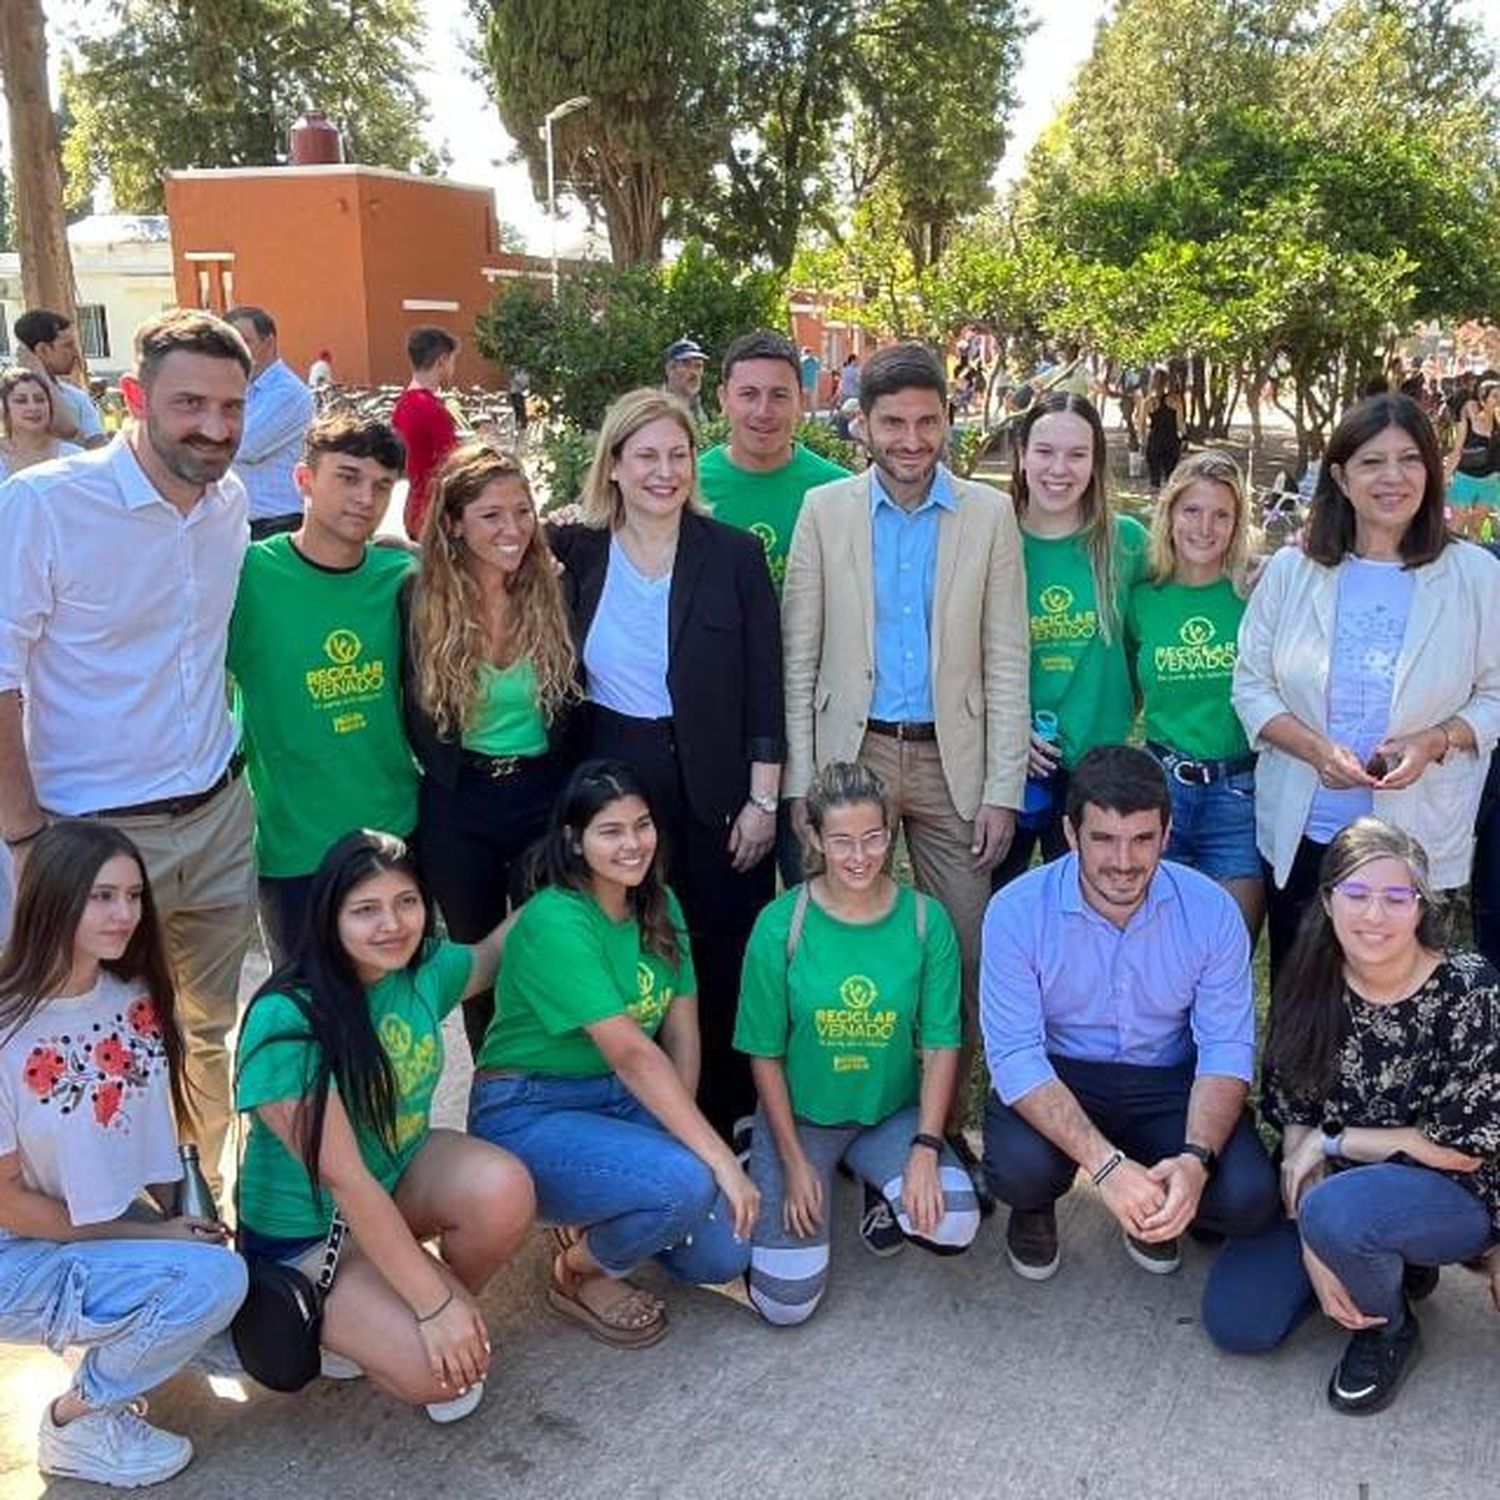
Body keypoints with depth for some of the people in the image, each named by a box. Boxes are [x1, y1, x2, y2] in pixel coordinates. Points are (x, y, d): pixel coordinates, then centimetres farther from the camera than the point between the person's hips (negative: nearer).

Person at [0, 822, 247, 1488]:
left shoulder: (136, 997, -6)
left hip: (117, 1223, 6)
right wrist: (155, 1235, -14)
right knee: (213, 1279, -26)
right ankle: (76, 1421, -1)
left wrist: (180, 1225, -5)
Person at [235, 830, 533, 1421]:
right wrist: (435, 1304, -28)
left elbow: (489, 958, 16)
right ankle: (345, 1329, 8)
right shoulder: (287, 1022, -28)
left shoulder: (425, 968, -10)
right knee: (439, 1372, -24)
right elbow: (342, 1178, -29)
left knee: (503, 1189, -27)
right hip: (305, 1232, -6)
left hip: (401, 1175, 6)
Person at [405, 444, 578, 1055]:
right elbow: (414, 718, 1)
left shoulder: (556, 590, -5)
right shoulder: (419, 600, -8)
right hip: (458, 805, 0)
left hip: (546, 796, 0)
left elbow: (575, 705, 2)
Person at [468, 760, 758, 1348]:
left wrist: (683, 1136, -14)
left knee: (723, 1253, -6)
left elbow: (683, 1035, 0)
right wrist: (718, 1157, -29)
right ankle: (581, 1273, 1)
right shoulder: (555, 922, -23)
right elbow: (632, 1054, -28)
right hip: (528, 1114, -7)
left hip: (617, 1101, 7)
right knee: (687, 1184, -30)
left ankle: (596, 1218, 21)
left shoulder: (659, 906, 3)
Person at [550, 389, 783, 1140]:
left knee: (722, 965, 7)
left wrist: (762, 800, -5)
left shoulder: (734, 554, -2)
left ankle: (725, 1121, 24)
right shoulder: (576, 553, 2)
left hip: (715, 789, -1)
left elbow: (764, 688, -2)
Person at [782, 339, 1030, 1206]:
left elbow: (1007, 661, 1)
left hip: (952, 759, 0)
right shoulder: (825, 510, 2)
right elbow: (800, 656, 2)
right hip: (852, 751, 0)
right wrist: (800, 779, -4)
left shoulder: (990, 515, 3)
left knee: (963, 954, 2)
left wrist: (1003, 790, -4)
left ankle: (945, 1121, 20)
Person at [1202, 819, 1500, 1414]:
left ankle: (1390, 1326, -2)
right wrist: (1313, 1250, -16)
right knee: (1234, 1320, -8)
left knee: (1337, 1210, -36)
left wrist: (1333, 1141, -14)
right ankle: (1389, 1263, 15)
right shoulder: (1311, 987, -8)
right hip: (1340, 1188, 5)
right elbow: (1295, 1119, -6)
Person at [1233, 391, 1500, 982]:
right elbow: (1250, 684, 1)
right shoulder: (1291, 571, 2)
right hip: (1299, 836, 2)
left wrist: (1434, 743, -19)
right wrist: (1316, 748, -15)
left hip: (1422, 843, -1)